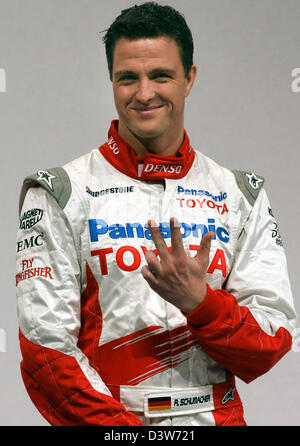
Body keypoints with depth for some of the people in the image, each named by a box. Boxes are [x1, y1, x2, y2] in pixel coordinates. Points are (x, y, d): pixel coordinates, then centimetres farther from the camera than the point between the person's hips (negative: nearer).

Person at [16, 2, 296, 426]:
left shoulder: (240, 195, 10)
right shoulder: (61, 194, 3)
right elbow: (46, 347, -3)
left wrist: (199, 301, -13)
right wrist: (124, 427, -12)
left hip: (217, 417, 2)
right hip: (105, 420, -1)